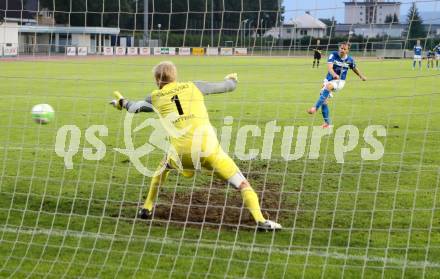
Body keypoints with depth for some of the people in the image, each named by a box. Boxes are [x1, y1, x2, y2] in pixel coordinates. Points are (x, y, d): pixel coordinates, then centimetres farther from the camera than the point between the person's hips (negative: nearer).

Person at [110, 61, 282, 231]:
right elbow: (228, 86, 24)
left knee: (164, 166, 36)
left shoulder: (156, 97, 18)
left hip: (180, 152, 2)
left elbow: (134, 107, 37)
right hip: (208, 147, -2)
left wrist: (122, 102, 60)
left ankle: (147, 209, 37)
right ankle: (260, 220, -17)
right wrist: (232, 80, 48)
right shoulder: (194, 87, 15)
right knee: (242, 184, 3)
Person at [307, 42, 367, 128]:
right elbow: (329, 67, -28)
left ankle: (315, 107, -43)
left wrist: (361, 76, 29)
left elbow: (354, 68, 18)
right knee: (324, 101, -2)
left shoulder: (350, 60, -5)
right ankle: (327, 122, 16)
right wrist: (334, 74, -48)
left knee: (328, 86, -35)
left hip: (339, 82, -2)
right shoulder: (333, 55, -12)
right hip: (329, 80, 2)